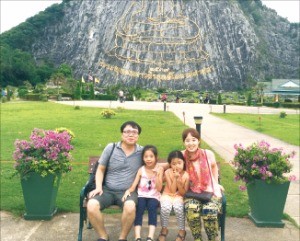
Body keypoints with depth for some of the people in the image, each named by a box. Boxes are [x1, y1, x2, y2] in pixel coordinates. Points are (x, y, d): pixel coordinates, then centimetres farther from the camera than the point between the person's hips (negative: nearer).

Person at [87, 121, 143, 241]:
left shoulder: (142, 152, 3)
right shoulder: (110, 148, 4)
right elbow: (100, 169, 8)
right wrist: (98, 187, -6)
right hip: (107, 190, 1)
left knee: (130, 206, -36)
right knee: (91, 205, -28)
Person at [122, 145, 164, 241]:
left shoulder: (159, 169, 1)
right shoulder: (141, 170, 3)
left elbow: (159, 188, -5)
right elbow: (133, 186, -2)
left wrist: (157, 175, -17)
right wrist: (128, 191, -24)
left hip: (154, 196, -1)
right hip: (141, 195, 1)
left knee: (152, 206, -32)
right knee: (139, 207, -30)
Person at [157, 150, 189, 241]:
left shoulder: (186, 175, -11)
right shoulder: (168, 172, -12)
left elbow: (183, 193, -9)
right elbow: (172, 190, -14)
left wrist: (179, 181, -23)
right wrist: (175, 178, -25)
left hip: (179, 196, 0)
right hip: (167, 195, 0)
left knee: (178, 208, -33)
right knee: (165, 207, -32)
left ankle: (182, 231, -9)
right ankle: (164, 230, -5)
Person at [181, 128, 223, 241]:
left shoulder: (208, 154, -6)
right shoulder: (181, 156, -8)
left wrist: (216, 183, 18)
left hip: (210, 191, 0)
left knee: (209, 212, -28)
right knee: (191, 210, -31)